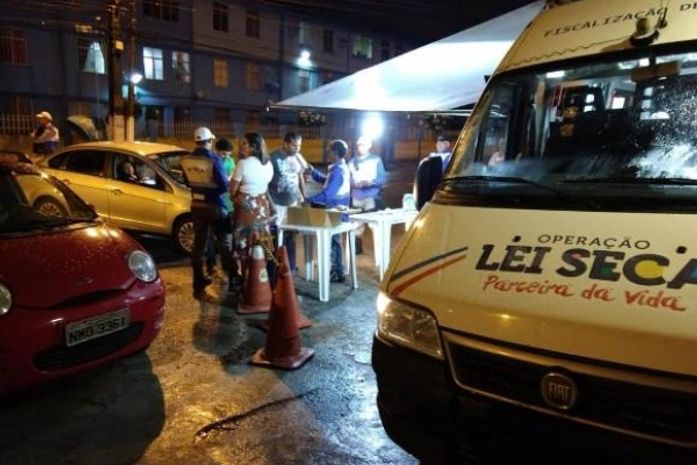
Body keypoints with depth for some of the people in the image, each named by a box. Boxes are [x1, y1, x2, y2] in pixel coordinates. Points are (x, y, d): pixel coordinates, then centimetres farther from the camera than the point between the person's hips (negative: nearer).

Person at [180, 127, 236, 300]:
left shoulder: (185, 160, -2)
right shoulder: (214, 159, -20)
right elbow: (224, 185, -17)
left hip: (196, 206, 5)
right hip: (215, 207, -5)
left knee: (199, 243, 13)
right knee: (225, 243, 8)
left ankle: (199, 281, 20)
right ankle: (233, 279, 13)